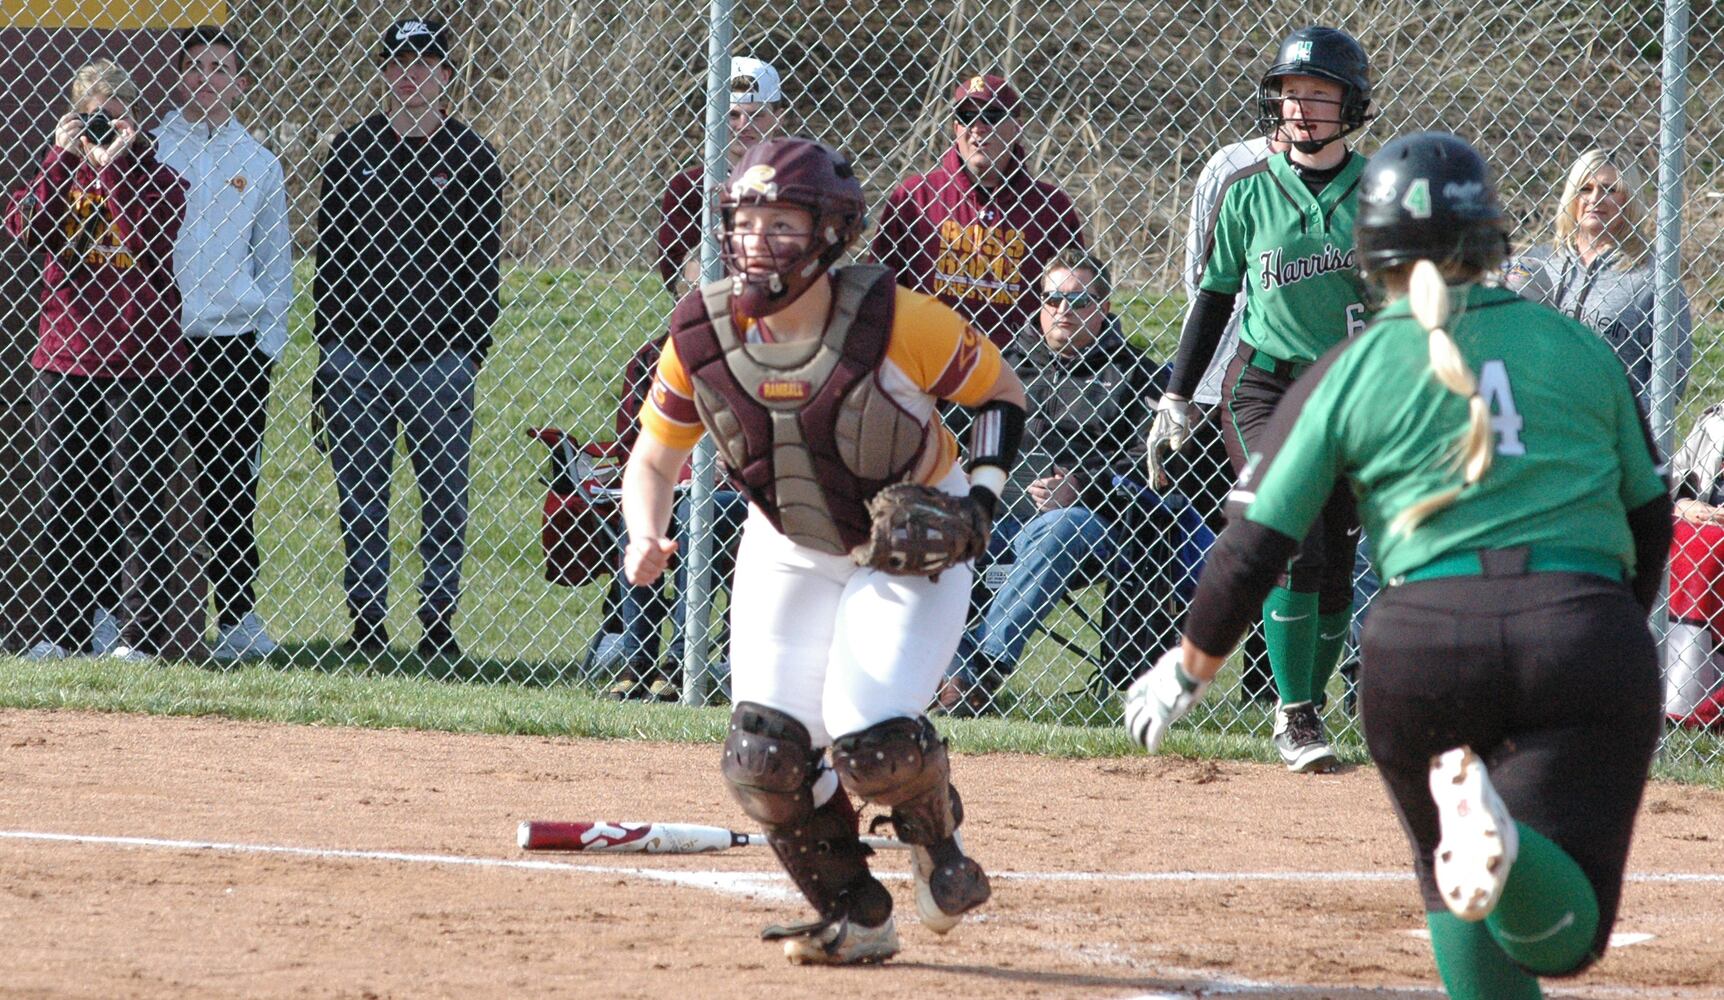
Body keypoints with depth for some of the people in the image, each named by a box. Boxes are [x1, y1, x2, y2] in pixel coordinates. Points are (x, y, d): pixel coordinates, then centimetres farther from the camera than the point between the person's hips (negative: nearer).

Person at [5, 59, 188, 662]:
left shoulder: (156, 172, 3)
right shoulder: (60, 169, 13)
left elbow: (146, 238, -15)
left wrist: (113, 166, -13)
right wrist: (60, 157, -11)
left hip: (139, 357, -4)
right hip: (63, 354, 4)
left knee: (136, 497, -5)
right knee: (60, 499, 5)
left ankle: (140, 633, -3)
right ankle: (61, 630, 11)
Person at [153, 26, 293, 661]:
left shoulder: (259, 165, 12)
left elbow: (275, 264, 14)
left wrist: (269, 341, 3)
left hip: (235, 341, 1)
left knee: (231, 485, -2)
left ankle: (238, 617, 0)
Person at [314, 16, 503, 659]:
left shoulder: (472, 158, 6)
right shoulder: (351, 149, 10)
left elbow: (484, 260, 4)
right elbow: (329, 246, 10)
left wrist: (473, 347, -4)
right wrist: (329, 340, 3)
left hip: (441, 355, -2)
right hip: (356, 352, 2)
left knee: (444, 493, 0)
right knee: (360, 492, 4)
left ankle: (438, 619, 6)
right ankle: (366, 623, 9)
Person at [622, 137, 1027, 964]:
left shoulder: (892, 321, -25)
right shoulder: (702, 335, -14)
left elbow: (1002, 392, -8)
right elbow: (655, 457, -2)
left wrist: (982, 496, -21)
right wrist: (645, 537, -22)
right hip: (787, 553, 4)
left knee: (871, 741, -22)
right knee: (765, 757, -11)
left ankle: (932, 835, 15)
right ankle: (855, 919, 13)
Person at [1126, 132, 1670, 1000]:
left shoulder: (1348, 373, 7)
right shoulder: (1578, 347, 14)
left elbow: (1256, 542, 6)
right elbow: (1648, 515, 21)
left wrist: (1188, 670, 21)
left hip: (1425, 638, 0)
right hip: (1586, 627, 0)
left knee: (1458, 903, 23)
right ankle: (1505, 845, -35)